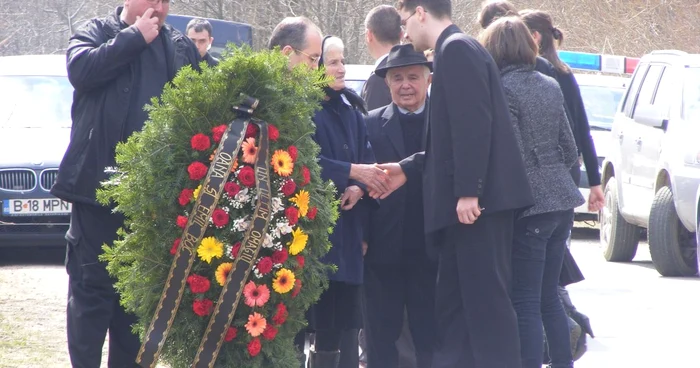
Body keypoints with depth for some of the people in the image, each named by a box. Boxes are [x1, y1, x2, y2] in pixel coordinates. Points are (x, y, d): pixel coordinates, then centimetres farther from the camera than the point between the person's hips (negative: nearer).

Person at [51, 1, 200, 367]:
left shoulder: (181, 48, 13)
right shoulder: (96, 32, 4)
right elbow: (80, 68, -16)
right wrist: (134, 38, -11)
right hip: (99, 183, -4)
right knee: (91, 284, -4)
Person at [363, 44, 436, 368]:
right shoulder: (372, 125, 4)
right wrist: (361, 238, -7)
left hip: (432, 249, -1)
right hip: (383, 251, 1)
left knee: (431, 339, 6)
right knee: (381, 339, 8)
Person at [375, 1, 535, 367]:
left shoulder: (457, 49, -10)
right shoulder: (454, 51, 20)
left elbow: (474, 122, -20)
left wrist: (468, 190, -23)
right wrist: (408, 169, 20)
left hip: (477, 202, -10)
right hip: (464, 203, 10)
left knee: (487, 302, -10)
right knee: (454, 305, 10)